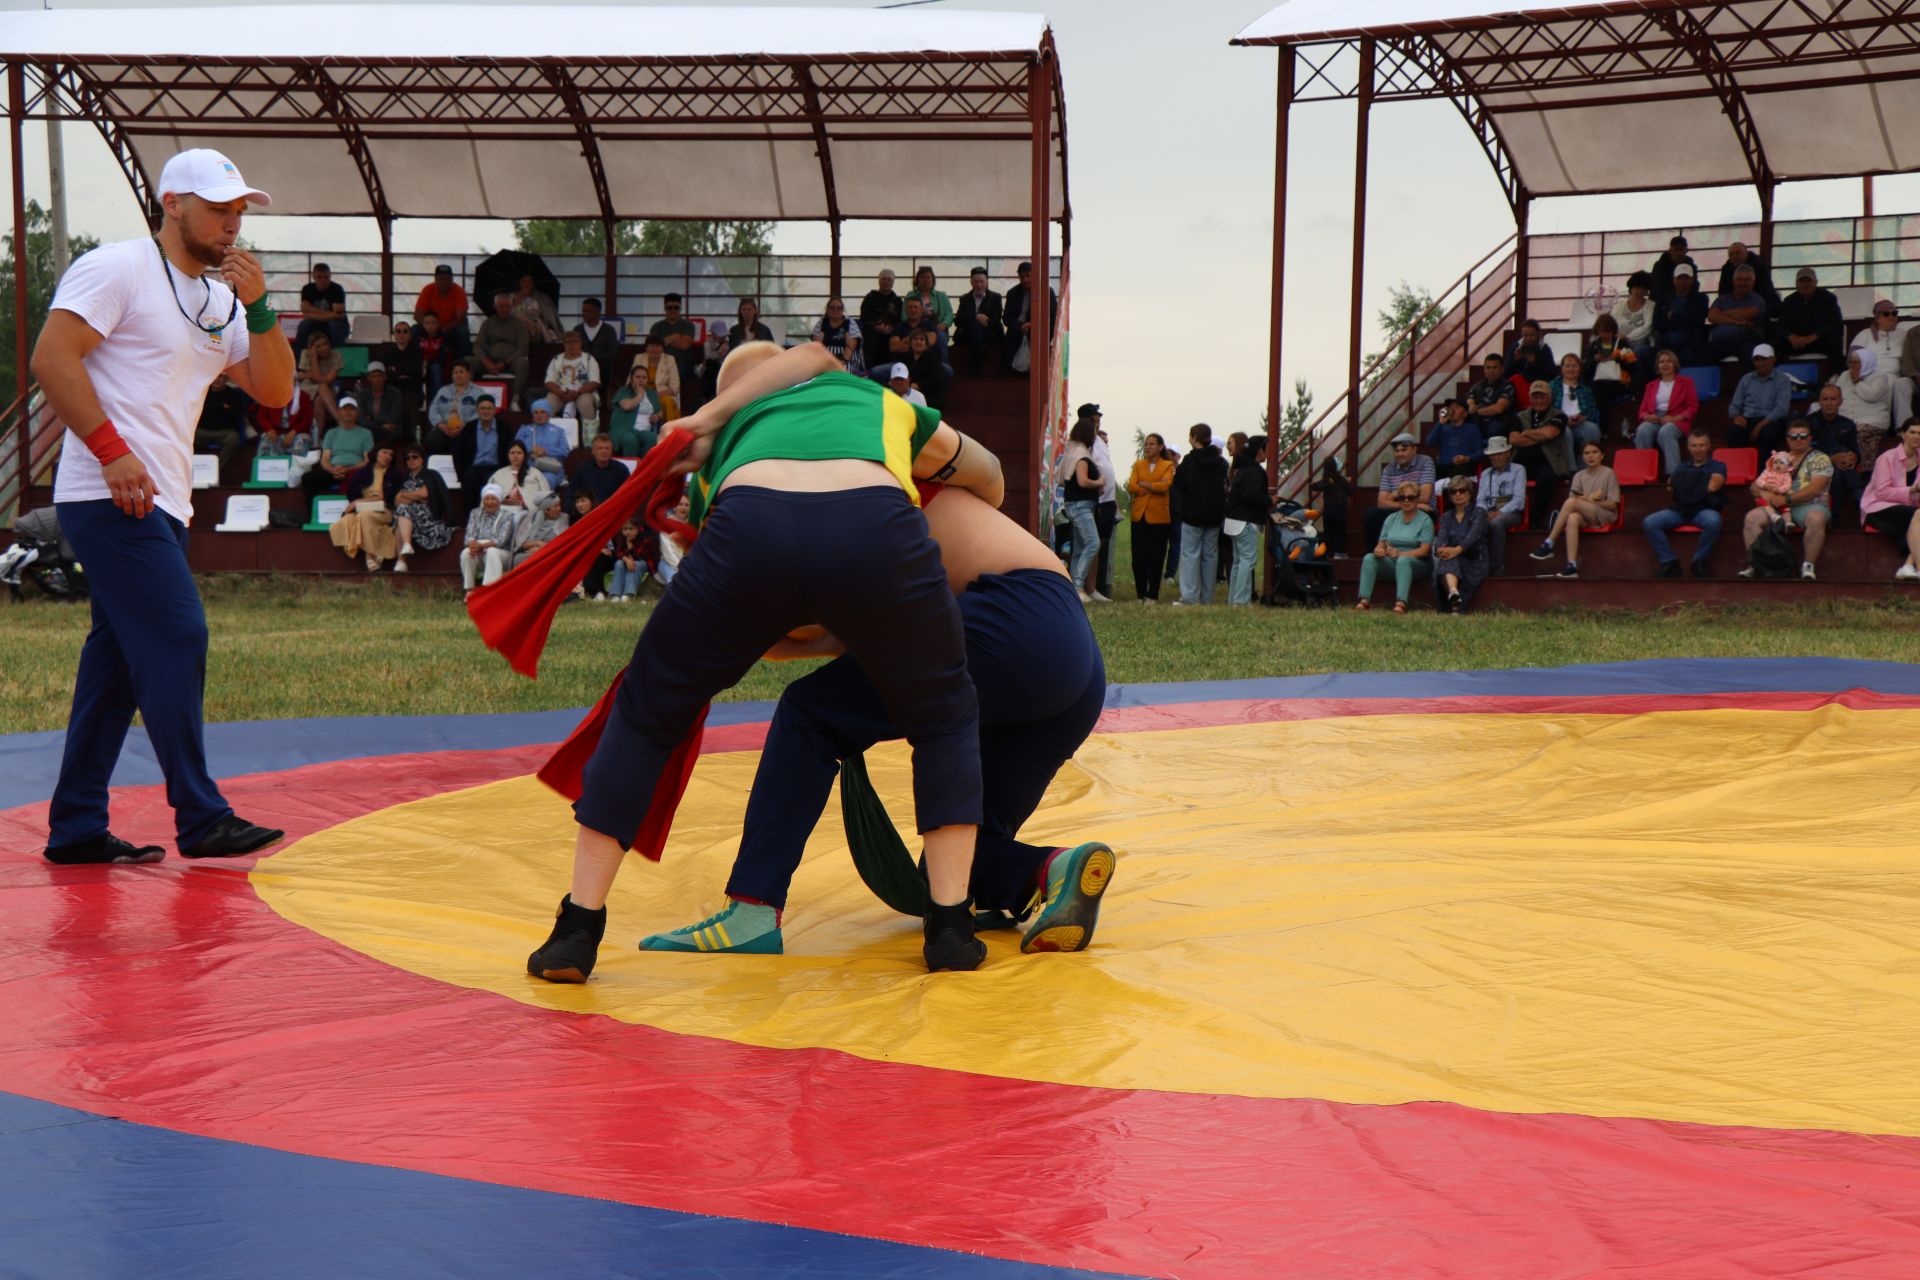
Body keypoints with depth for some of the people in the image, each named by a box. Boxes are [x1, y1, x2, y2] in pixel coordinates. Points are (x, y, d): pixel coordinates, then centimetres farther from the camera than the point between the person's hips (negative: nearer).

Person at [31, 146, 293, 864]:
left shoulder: (222, 300, 18)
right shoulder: (117, 269, -6)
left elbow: (274, 392, 14)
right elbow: (52, 357, -14)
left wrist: (259, 308, 1)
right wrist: (113, 450, -20)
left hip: (161, 505, 9)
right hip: (110, 499, -9)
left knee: (118, 659, 9)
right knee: (177, 639, -13)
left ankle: (76, 829, 15)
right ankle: (201, 819, -9)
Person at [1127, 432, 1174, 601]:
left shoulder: (1167, 466, 4)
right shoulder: (1138, 465, 13)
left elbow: (1165, 485, -13)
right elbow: (1131, 487, -1)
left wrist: (1143, 484, -6)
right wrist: (1153, 489, -9)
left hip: (1158, 516, -3)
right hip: (1139, 515, 3)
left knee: (1156, 557, 0)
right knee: (1139, 557, 1)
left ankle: (1152, 595, 6)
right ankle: (1140, 594, 9)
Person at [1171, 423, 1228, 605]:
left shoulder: (1190, 460, -11)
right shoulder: (1220, 462, 6)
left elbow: (1179, 486, -10)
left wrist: (1177, 472, 7)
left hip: (1193, 514, -5)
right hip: (1214, 515, 5)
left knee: (1190, 554, -3)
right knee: (1209, 555, 10)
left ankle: (1190, 597, -10)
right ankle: (1207, 598, 10)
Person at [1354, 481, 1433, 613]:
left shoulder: (1425, 520, -1)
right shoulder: (1391, 519, 15)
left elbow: (1424, 550, -12)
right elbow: (1381, 543, 10)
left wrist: (1400, 554, -26)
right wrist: (1378, 549, -17)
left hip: (1417, 564, -5)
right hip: (1392, 563, 5)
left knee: (1403, 560, -38)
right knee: (1369, 558, -23)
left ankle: (1401, 603, -55)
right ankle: (1364, 601, -36)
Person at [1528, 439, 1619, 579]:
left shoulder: (1609, 473, 3)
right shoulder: (1579, 475, 16)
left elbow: (1612, 504, -2)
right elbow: (1574, 498, 3)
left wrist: (1592, 501, -13)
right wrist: (1588, 498, -15)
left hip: (1604, 515, -4)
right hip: (1585, 516, 4)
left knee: (1571, 502, -31)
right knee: (1572, 518, -36)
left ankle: (1548, 545, -28)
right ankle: (1572, 565, -48)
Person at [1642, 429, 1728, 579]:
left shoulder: (1718, 466, 12)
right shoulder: (1681, 469, 24)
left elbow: (1713, 486, -7)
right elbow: (1671, 491, 17)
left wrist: (1685, 487, 3)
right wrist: (1671, 488, -7)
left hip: (1704, 509, -3)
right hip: (1679, 510, 3)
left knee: (1713, 521, -40)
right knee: (1649, 523, -23)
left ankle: (1699, 560, -18)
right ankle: (1669, 562, -15)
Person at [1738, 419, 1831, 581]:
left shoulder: (1820, 459, 7)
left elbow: (1815, 489, -8)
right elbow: (1756, 485, 19)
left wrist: (1787, 499, -17)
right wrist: (1763, 493, -6)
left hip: (1809, 505, -4)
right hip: (1778, 507, 4)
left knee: (1816, 519, -38)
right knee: (1752, 517, -23)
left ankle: (1808, 566, -29)